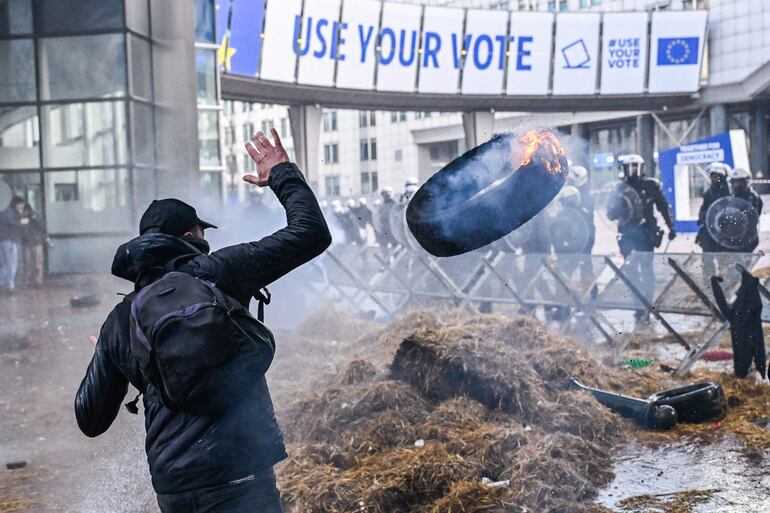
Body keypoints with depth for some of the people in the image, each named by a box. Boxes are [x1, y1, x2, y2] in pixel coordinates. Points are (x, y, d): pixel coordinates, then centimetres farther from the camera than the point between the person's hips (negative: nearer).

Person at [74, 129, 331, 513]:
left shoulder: (120, 321, 11)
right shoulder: (214, 273, -4)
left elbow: (91, 419, 17)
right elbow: (311, 234, -4)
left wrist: (103, 352, 34)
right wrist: (283, 175, 12)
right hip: (233, 475, -6)